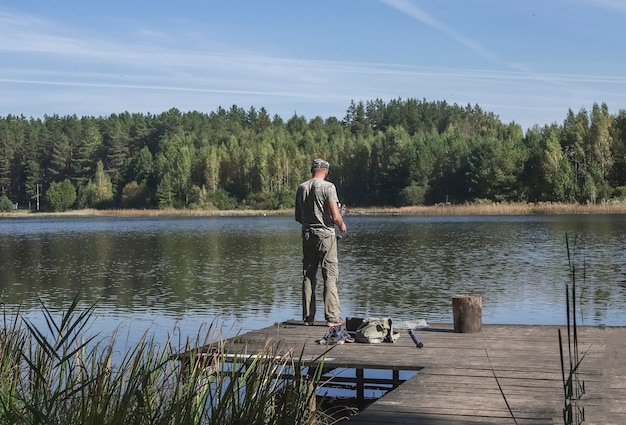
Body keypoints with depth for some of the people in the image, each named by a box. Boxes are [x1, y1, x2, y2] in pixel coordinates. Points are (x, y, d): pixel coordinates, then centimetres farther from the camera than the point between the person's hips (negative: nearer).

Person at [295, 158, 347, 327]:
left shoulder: (301, 188, 6)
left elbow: (298, 217, 12)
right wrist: (342, 225, 4)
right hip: (325, 234, -5)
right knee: (330, 276, -1)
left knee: (308, 276, 9)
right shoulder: (328, 187, -10)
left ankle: (308, 317, 12)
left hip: (307, 234, 5)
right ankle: (332, 317, -2)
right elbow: (335, 216, -16)